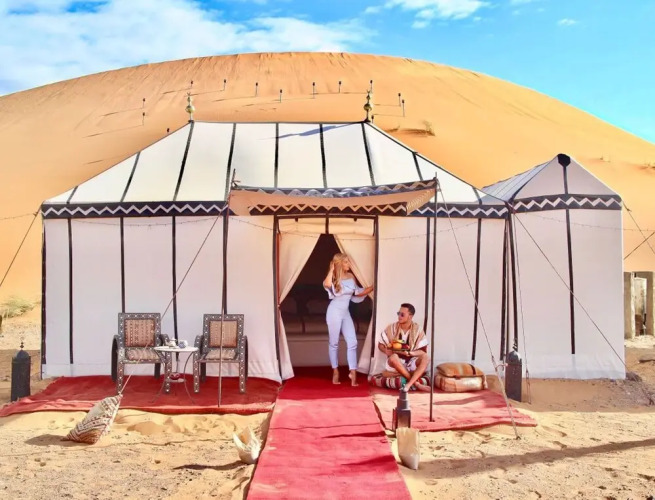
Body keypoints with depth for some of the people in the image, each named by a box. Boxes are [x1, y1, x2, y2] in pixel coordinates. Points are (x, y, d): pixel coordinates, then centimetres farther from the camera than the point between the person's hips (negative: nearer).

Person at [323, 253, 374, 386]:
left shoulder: (351, 277, 7)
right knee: (334, 343, 6)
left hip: (346, 313, 5)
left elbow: (358, 293, 15)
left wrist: (373, 287, 11)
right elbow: (327, 284, -35)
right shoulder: (334, 278, -10)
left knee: (352, 342, -2)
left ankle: (353, 373, 3)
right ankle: (335, 372, 19)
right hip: (334, 312, -5)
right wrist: (331, 269, -21)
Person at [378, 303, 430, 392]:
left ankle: (409, 384, -36)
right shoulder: (391, 328, -6)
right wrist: (386, 351, -20)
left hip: (412, 362, 1)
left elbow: (423, 351, -6)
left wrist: (409, 353, -26)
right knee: (393, 357, -35)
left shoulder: (418, 329, -6)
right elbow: (380, 345, 4)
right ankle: (416, 384, -25)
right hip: (396, 363, 0)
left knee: (426, 357, -28)